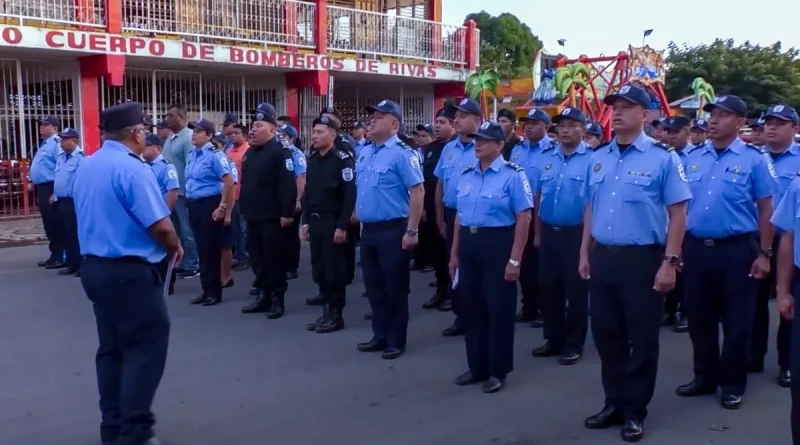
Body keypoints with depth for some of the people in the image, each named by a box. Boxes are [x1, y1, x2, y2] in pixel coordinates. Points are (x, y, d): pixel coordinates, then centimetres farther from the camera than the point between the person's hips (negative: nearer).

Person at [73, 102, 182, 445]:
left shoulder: (86, 166, 10)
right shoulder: (132, 168, -17)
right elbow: (160, 225, -21)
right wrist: (175, 247, 0)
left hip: (94, 267, 9)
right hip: (129, 272, -9)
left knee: (111, 348, 16)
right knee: (146, 348, -2)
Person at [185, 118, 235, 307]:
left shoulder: (215, 155, -13)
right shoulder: (191, 156, 11)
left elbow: (228, 182, -18)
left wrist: (222, 208, -18)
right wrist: (189, 203, 15)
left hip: (210, 205, -8)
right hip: (194, 206, 8)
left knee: (211, 250, -1)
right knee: (202, 249, 12)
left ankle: (214, 291, 10)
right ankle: (207, 290, 21)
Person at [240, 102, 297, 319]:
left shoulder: (280, 152, -12)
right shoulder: (250, 152, 15)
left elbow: (288, 185, -19)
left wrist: (287, 213, -23)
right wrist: (244, 209, 18)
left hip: (272, 217, -8)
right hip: (253, 216, 8)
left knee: (274, 258, 0)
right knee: (257, 257, 13)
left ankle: (277, 298, 10)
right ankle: (262, 295, 24)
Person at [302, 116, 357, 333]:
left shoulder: (343, 160, -10)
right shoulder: (312, 160, 11)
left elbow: (349, 195, -14)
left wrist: (342, 226, -17)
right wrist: (306, 221, 12)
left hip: (333, 223, -7)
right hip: (315, 222, 7)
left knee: (334, 270, 0)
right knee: (318, 269, 11)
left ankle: (336, 315, 10)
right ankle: (326, 311, 22)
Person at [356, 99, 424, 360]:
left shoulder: (402, 153, -13)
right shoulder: (365, 152, 12)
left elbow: (417, 191, -17)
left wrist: (411, 231, -19)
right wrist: (359, 219, 17)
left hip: (392, 230, -8)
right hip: (368, 230, 8)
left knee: (395, 287, 3)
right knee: (374, 286, 15)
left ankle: (396, 341, 15)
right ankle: (380, 335, 28)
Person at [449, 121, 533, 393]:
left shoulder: (512, 175, -9)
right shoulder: (467, 175, 11)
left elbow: (523, 218, -13)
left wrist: (515, 259, -16)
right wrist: (455, 253, 15)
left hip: (498, 244, -7)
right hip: (469, 244, 7)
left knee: (499, 309, 3)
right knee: (471, 308, 13)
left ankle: (498, 371, 17)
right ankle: (477, 367, 27)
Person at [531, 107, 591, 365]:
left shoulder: (591, 160, -9)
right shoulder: (546, 159, 8)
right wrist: (537, 233, 13)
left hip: (576, 234, -5)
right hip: (549, 233, 5)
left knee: (576, 291, 6)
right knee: (548, 288, 13)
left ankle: (574, 344, 18)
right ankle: (553, 339, 27)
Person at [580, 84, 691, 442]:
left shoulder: (662, 158, -7)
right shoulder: (597, 158, 9)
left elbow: (678, 213, -8)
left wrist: (669, 262, -13)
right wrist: (585, 253, 12)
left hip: (643, 259, -5)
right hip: (603, 258, 5)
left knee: (642, 338, 6)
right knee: (606, 334, 13)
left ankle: (634, 412, 20)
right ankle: (613, 403, 30)